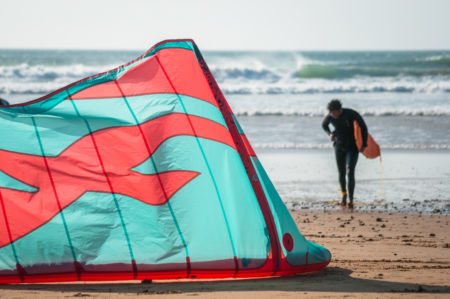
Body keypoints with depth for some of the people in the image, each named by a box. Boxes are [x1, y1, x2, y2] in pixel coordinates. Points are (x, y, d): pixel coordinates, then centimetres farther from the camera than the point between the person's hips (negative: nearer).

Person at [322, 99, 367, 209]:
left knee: (350, 172, -17)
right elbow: (324, 124, 15)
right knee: (341, 173, 6)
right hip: (339, 146, 4)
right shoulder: (330, 117, -9)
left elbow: (363, 127, -8)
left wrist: (364, 144, -7)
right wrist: (330, 134, -4)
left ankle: (351, 200, -19)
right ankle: (344, 194, 33)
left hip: (352, 147, -4)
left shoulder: (351, 114, -20)